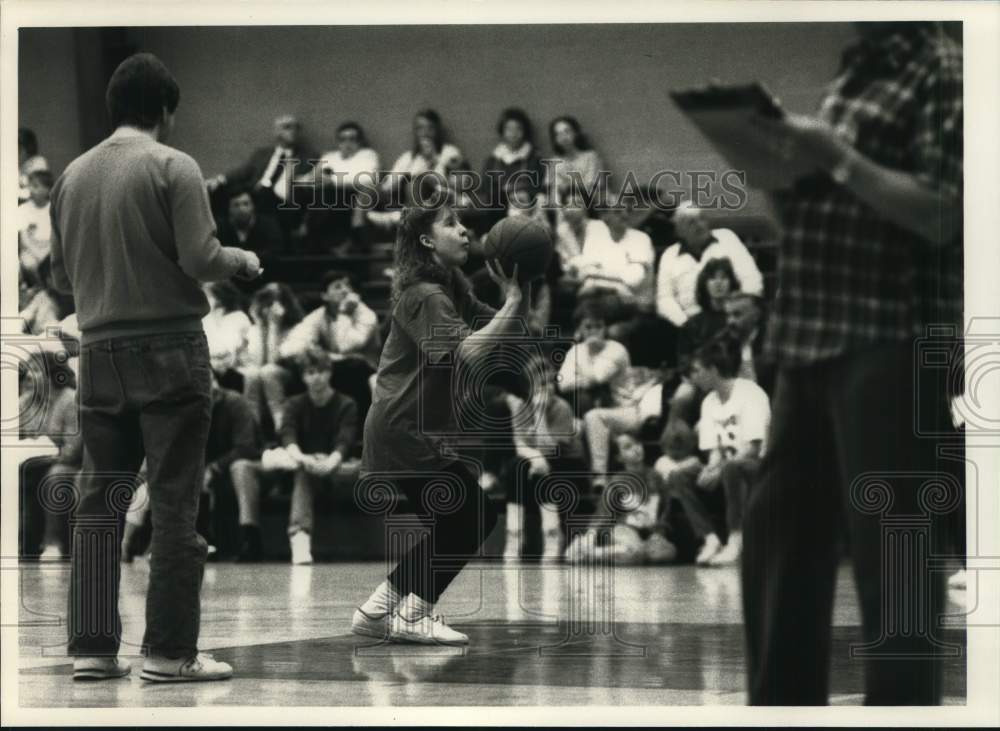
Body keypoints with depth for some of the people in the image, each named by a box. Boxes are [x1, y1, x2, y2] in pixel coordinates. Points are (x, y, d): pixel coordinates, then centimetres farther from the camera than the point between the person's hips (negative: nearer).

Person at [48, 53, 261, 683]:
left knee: (99, 501, 10)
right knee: (175, 501, -1)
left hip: (100, 351, 5)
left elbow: (61, 275, 14)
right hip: (169, 348, -5)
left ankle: (92, 647, 8)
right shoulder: (172, 167, -7)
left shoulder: (73, 175, 9)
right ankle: (170, 650, -1)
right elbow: (199, 258, -13)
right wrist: (242, 260, 7)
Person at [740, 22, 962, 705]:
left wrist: (834, 157, -18)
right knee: (779, 531, 13)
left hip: (891, 340, -9)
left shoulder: (943, 72, -7)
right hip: (814, 337, 9)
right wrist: (782, 163, 7)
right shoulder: (855, 71, 18)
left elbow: (941, 216, -16)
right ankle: (783, 706, 23)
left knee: (889, 547, -6)